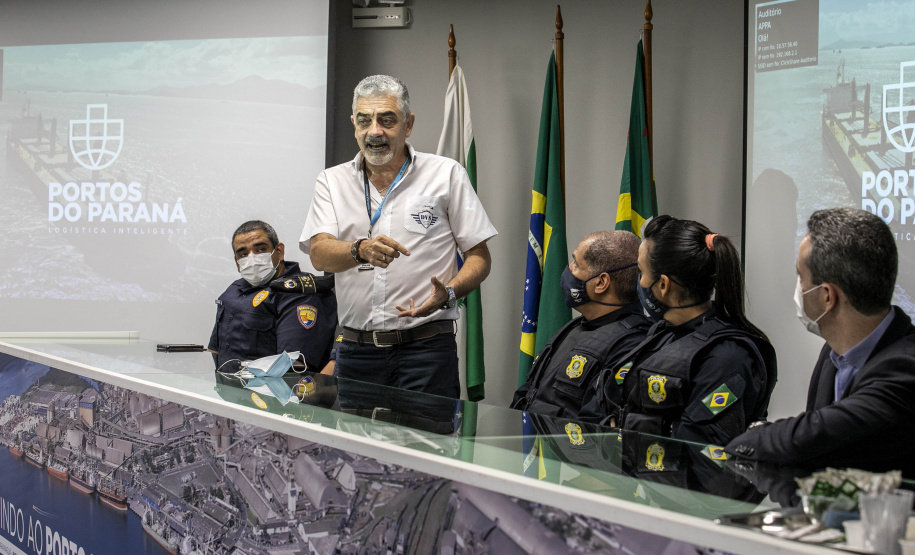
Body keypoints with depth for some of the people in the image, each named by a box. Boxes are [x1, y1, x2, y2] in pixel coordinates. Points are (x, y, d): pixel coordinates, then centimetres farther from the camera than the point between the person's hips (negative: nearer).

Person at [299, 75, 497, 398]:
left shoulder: (446, 174, 4)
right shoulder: (332, 182, 10)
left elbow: (479, 257, 4)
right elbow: (319, 253, -5)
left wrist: (448, 293, -16)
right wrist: (361, 249, -27)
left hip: (425, 347, -2)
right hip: (356, 349, 2)